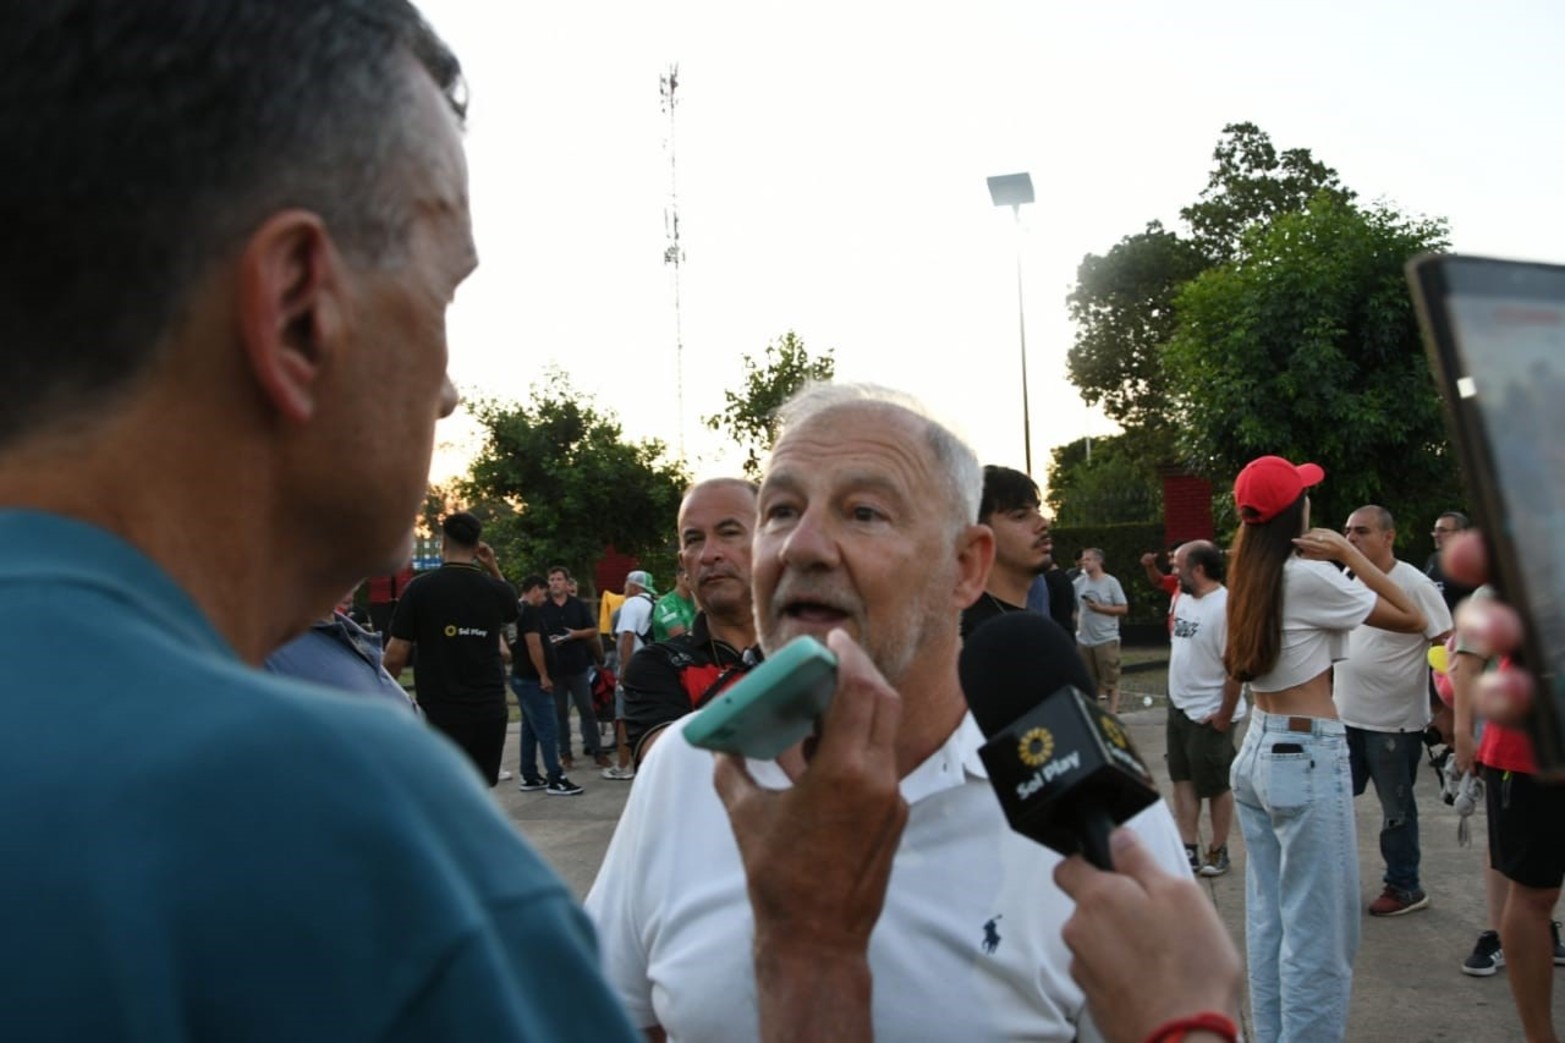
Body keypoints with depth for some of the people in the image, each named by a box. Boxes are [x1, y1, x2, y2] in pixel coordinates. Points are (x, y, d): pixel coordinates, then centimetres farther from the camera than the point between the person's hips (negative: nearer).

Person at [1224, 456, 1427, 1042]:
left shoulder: (1247, 578, 7)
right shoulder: (1311, 577, -14)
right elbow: (1412, 619, -7)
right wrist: (1348, 552, -5)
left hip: (1257, 752, 8)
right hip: (1307, 758, -8)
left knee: (1268, 919, 15)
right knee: (1318, 931, 2)